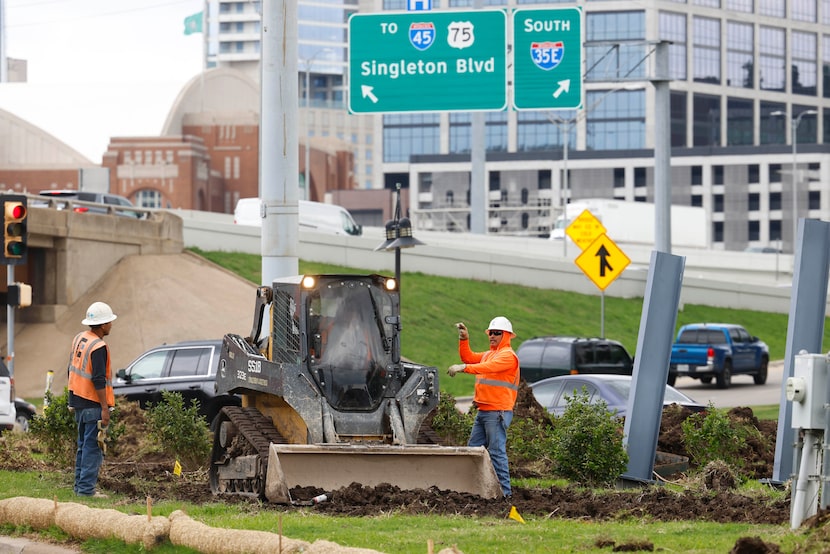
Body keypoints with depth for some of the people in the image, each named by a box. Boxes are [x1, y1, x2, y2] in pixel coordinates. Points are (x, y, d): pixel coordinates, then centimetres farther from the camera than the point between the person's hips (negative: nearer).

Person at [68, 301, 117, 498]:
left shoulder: (79, 339, 11)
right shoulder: (98, 347, -18)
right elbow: (98, 380, -21)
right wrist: (105, 408, -19)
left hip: (78, 400, 9)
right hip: (93, 404, -9)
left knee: (83, 445, 17)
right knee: (93, 447, -7)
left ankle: (80, 485, 21)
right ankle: (86, 488, -9)